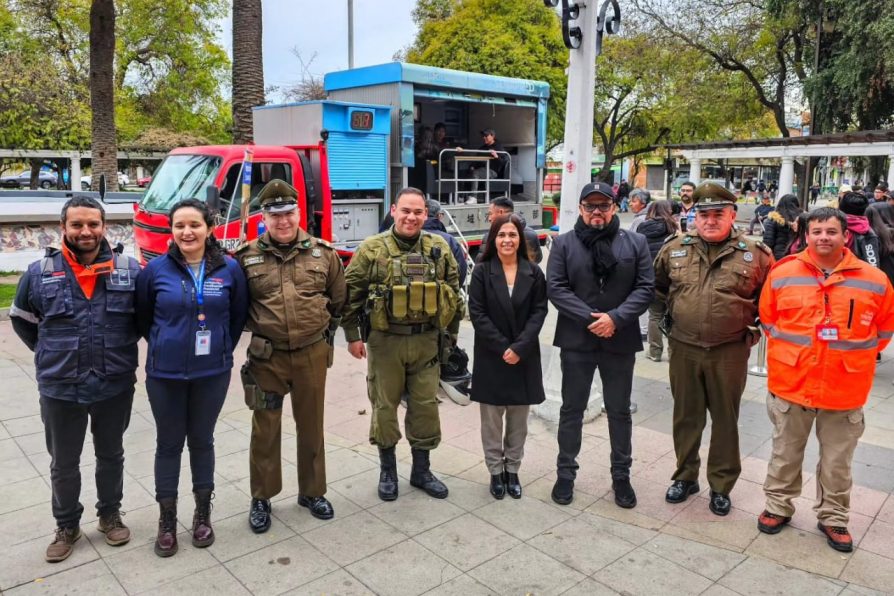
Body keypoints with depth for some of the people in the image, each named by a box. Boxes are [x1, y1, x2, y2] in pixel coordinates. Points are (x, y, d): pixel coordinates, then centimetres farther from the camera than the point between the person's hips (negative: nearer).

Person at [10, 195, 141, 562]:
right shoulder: (40, 272, -5)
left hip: (115, 387, 0)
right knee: (63, 463, 15)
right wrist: (50, 354, 7)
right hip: (59, 389, 0)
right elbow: (21, 319, 11)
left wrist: (121, 349, 6)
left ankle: (110, 515, 37)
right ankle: (67, 526, 35)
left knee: (111, 455, 17)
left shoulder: (130, 269, -6)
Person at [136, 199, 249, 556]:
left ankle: (203, 514, 30)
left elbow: (239, 316, 7)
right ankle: (167, 520, 26)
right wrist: (165, 346, 11)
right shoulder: (156, 269, -7)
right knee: (169, 444, 11)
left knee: (202, 441, 14)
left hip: (212, 373, 0)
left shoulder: (229, 268, -5)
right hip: (165, 374, 0)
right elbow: (142, 316, 7)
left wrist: (221, 350, 8)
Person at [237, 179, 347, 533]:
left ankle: (312, 492, 31)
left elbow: (338, 299, 11)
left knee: (311, 426, 13)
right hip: (267, 356, -1)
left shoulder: (323, 253, -1)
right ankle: (261, 498, 27)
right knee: (265, 429, 10)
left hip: (312, 354, 1)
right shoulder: (247, 258, -4)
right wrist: (261, 329, 7)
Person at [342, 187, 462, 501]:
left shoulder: (439, 248, 2)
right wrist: (352, 336, -3)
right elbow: (351, 293, -2)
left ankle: (421, 470, 27)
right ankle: (387, 470, 27)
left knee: (425, 405, 10)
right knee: (385, 405, 9)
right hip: (385, 340, -2)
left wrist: (451, 333, 10)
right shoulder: (372, 249, -6)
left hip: (426, 341, 2)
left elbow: (454, 292, 10)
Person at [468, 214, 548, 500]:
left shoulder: (533, 272, 2)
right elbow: (477, 313, -7)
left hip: (525, 356, 2)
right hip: (491, 356, -1)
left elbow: (539, 311, -3)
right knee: (492, 418, 6)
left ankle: (512, 469, 25)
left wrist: (519, 347, -14)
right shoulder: (482, 271, -3)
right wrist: (502, 347, -14)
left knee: (518, 418, 10)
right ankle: (495, 471, 21)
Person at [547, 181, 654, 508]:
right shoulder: (563, 243, 0)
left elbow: (645, 287, -2)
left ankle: (621, 475, 29)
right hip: (576, 340, -1)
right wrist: (589, 318, -16)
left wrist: (615, 318, -16)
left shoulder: (635, 243, 3)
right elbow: (555, 287, -7)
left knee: (619, 411, 13)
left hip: (620, 340, 1)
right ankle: (565, 472, 26)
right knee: (572, 408, 11)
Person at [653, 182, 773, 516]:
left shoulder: (754, 254, -5)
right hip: (684, 349, 2)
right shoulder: (674, 249, 1)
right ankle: (685, 477, 32)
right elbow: (658, 287, 17)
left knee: (725, 420, 10)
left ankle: (721, 486, 27)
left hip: (730, 351, -2)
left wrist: (752, 326, 3)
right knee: (686, 416, 14)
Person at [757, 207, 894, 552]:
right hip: (790, 384, 0)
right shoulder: (782, 275, -5)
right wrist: (789, 355, 8)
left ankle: (833, 517, 34)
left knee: (837, 463, 14)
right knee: (785, 454, 16)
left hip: (845, 390, 0)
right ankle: (778, 506, 35)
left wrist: (852, 358, 6)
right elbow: (768, 321, 9)